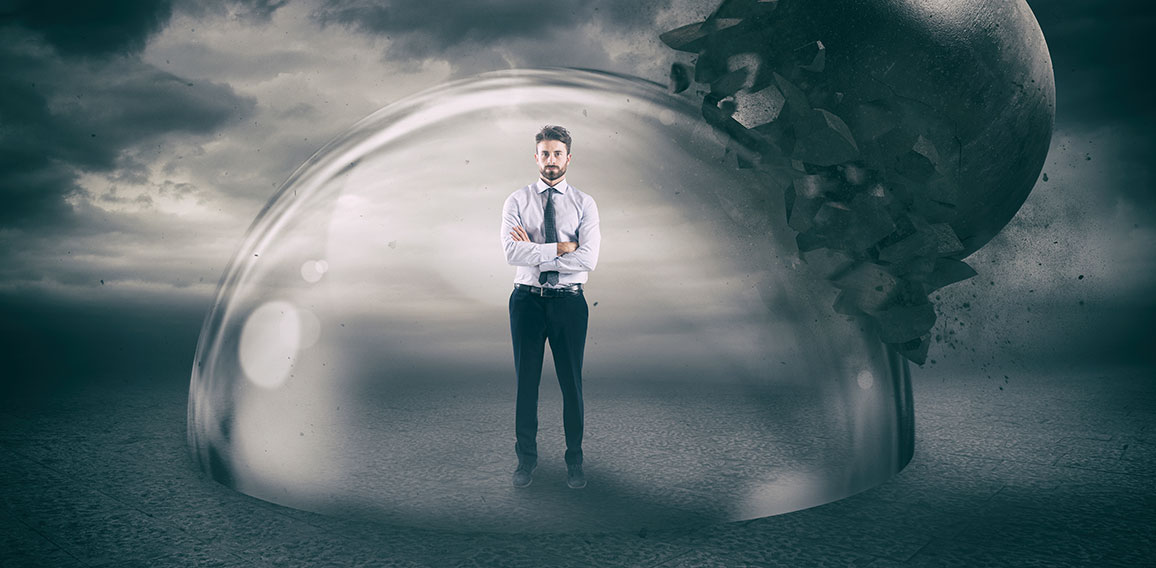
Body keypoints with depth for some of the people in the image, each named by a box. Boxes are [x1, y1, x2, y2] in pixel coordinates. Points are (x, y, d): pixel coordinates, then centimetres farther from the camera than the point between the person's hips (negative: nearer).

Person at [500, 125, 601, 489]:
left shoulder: (584, 204, 1)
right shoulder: (517, 202, 2)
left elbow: (588, 259, -13)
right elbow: (512, 253, -13)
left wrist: (534, 252, -13)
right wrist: (562, 247, -16)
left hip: (569, 302, 0)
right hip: (527, 300, 1)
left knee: (571, 382, 8)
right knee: (526, 382, 9)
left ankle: (574, 459, 25)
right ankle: (526, 458, 26)